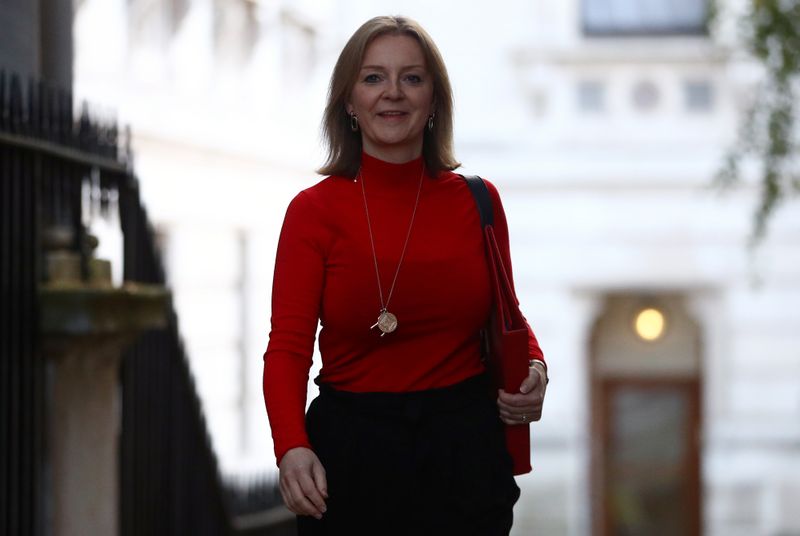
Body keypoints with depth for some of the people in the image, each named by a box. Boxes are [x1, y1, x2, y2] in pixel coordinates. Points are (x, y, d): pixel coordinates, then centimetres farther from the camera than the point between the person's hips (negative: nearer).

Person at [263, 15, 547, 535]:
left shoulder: (476, 201, 2)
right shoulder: (315, 210, -5)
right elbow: (288, 347, -10)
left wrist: (534, 366, -8)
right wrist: (291, 448, -26)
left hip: (464, 450, 2)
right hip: (351, 449, -2)